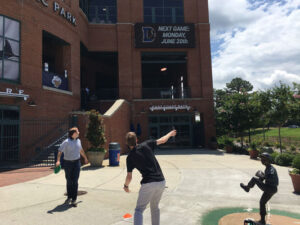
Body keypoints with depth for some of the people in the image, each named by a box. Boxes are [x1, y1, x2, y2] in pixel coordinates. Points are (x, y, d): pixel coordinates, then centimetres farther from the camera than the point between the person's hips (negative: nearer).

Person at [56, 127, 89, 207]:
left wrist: (85, 158, 33)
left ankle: (74, 200, 3)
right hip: (67, 163, -3)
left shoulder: (78, 141, 5)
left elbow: (81, 150, 22)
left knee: (75, 181, -3)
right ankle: (69, 197, 30)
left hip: (76, 162, 3)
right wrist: (58, 160, -33)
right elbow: (60, 151, -18)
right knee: (69, 181, 11)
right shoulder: (66, 142, -11)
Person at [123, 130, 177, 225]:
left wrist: (126, 186, 21)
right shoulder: (146, 145, 3)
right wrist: (170, 134, 33)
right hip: (161, 181, 4)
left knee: (139, 210, 5)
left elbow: (129, 177, 0)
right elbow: (163, 140, 14)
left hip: (148, 184, -4)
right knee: (155, 207, 26)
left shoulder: (130, 157, -2)